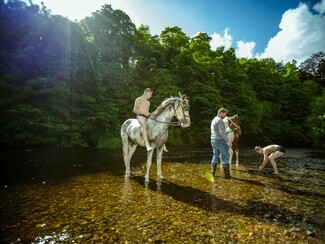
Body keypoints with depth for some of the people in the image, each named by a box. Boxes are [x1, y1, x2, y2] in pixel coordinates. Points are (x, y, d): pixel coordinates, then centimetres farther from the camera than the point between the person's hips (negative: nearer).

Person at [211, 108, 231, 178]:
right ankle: (227, 174, 3)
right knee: (225, 157, 0)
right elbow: (222, 132, -23)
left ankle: (212, 172, 15)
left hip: (214, 141, 9)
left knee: (215, 156, 14)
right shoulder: (220, 120, -16)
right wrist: (228, 141, -19)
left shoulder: (214, 120, 16)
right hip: (220, 141, -9)